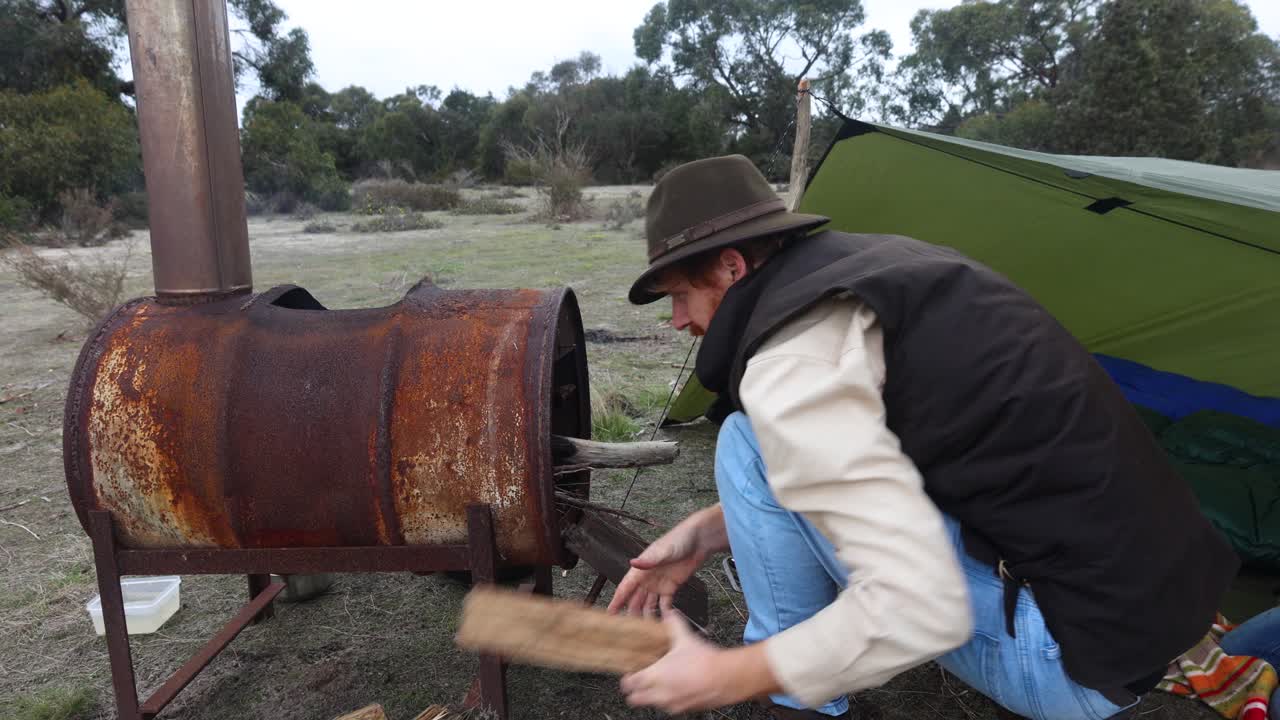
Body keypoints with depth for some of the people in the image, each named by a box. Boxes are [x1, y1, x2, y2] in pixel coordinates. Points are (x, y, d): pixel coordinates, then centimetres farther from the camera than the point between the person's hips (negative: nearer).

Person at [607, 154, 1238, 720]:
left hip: (1073, 651, -9)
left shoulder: (791, 361, -21)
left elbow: (915, 613, -26)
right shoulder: (869, 261, 8)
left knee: (752, 449, -12)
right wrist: (710, 530, 13)